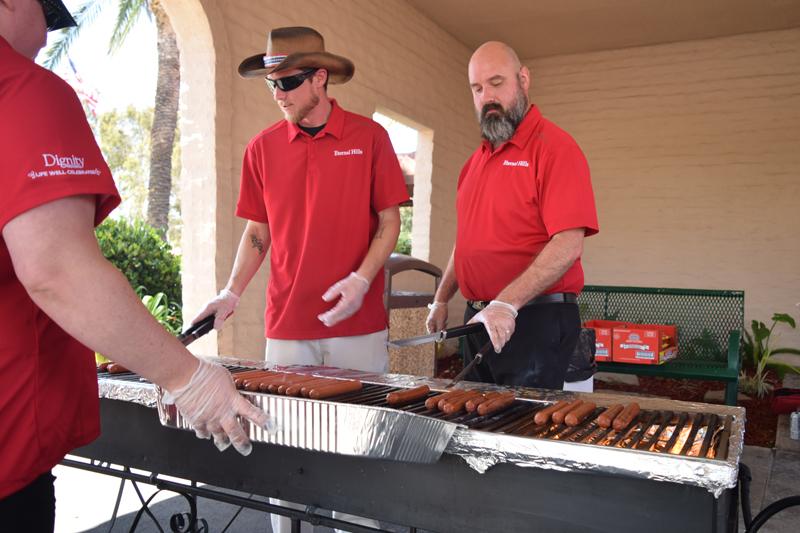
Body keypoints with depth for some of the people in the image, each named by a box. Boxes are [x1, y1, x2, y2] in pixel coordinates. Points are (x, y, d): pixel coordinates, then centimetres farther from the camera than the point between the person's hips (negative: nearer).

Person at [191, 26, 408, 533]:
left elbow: (389, 221, 0)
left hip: (358, 322, -2)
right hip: (286, 323, 2)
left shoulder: (369, 137, -1)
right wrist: (232, 292, 1)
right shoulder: (262, 148, 6)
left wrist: (361, 280, -14)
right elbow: (257, 232, 12)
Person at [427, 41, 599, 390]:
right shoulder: (476, 161, 15)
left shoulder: (554, 147, -10)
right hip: (479, 320, 8)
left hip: (535, 321, -7)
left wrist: (507, 303, -27)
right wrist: (441, 300, 16)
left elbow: (568, 246, -20)